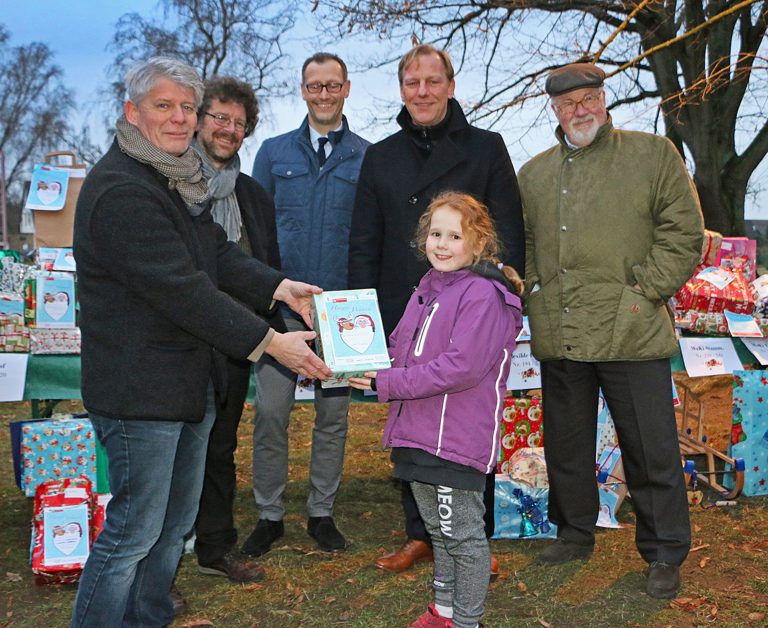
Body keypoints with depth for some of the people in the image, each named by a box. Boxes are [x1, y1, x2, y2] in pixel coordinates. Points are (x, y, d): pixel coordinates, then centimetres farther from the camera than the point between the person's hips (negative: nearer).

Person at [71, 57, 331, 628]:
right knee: (134, 530, -1)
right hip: (141, 385, -10)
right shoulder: (120, 189, -21)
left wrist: (281, 287, -5)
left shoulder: (179, 178, 13)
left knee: (176, 521, 19)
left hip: (191, 381, 10)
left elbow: (219, 254, 11)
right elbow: (181, 289, -25)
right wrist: (268, 342, -23)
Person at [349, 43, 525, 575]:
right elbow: (364, 245, 11)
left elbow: (509, 236, 0)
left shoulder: (486, 148, 4)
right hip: (403, 318, 3)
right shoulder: (381, 157, 12)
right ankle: (421, 535, 23)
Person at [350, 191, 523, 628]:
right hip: (419, 435, 9)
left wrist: (387, 383, -22)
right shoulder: (428, 289, 13)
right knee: (438, 529, 21)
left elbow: (460, 367, -24)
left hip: (458, 440, -9)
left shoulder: (483, 296, -16)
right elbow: (400, 346, 17)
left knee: (463, 534, 5)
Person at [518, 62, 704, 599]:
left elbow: (684, 234, -1)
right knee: (566, 445, 15)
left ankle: (664, 553, 16)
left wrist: (645, 292, -8)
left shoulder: (654, 154, 3)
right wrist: (534, 291, 6)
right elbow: (522, 243, 22)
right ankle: (575, 533, 33)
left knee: (651, 449, 1)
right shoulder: (534, 173, 14)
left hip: (631, 332, -4)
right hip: (559, 334, 4)